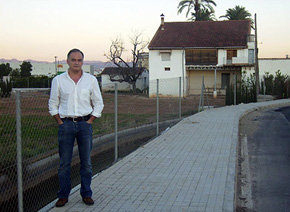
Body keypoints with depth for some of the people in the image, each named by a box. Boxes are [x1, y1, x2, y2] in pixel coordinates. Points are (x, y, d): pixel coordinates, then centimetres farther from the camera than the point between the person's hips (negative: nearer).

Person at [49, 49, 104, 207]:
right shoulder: (58, 80, 4)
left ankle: (86, 194, 15)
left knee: (86, 161, 4)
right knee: (64, 163, 2)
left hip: (85, 124, 1)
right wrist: (60, 122, 0)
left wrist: (89, 121, 1)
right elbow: (53, 104, 9)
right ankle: (63, 195, 12)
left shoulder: (91, 80, 5)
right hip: (66, 124, -1)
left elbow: (98, 103, 10)